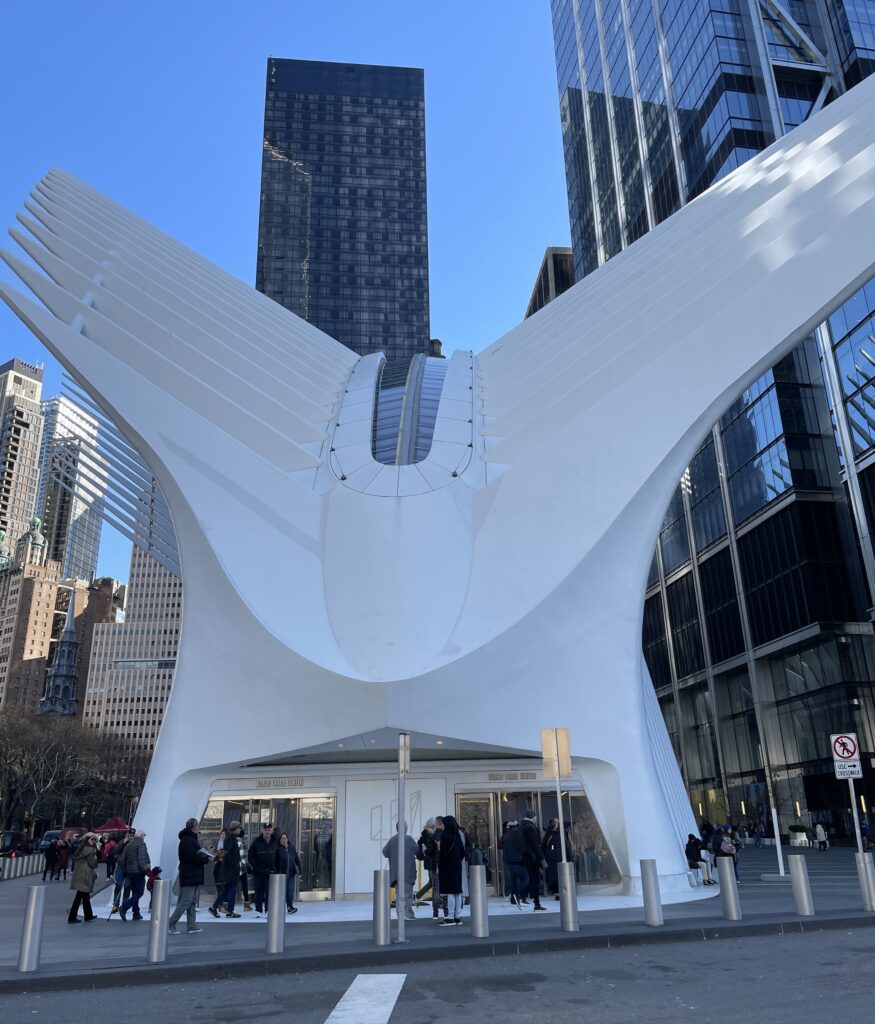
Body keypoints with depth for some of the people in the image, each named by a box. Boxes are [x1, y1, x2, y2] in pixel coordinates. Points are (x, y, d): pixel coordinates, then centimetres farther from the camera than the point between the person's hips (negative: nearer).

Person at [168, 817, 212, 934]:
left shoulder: (192, 839, 18)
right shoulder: (187, 840, -15)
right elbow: (192, 857, -24)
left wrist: (206, 856, 1)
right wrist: (206, 859, -14)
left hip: (194, 876, 10)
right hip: (189, 877, -10)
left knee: (193, 903, 11)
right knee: (185, 902, -6)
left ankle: (191, 926, 14)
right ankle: (171, 924, 3)